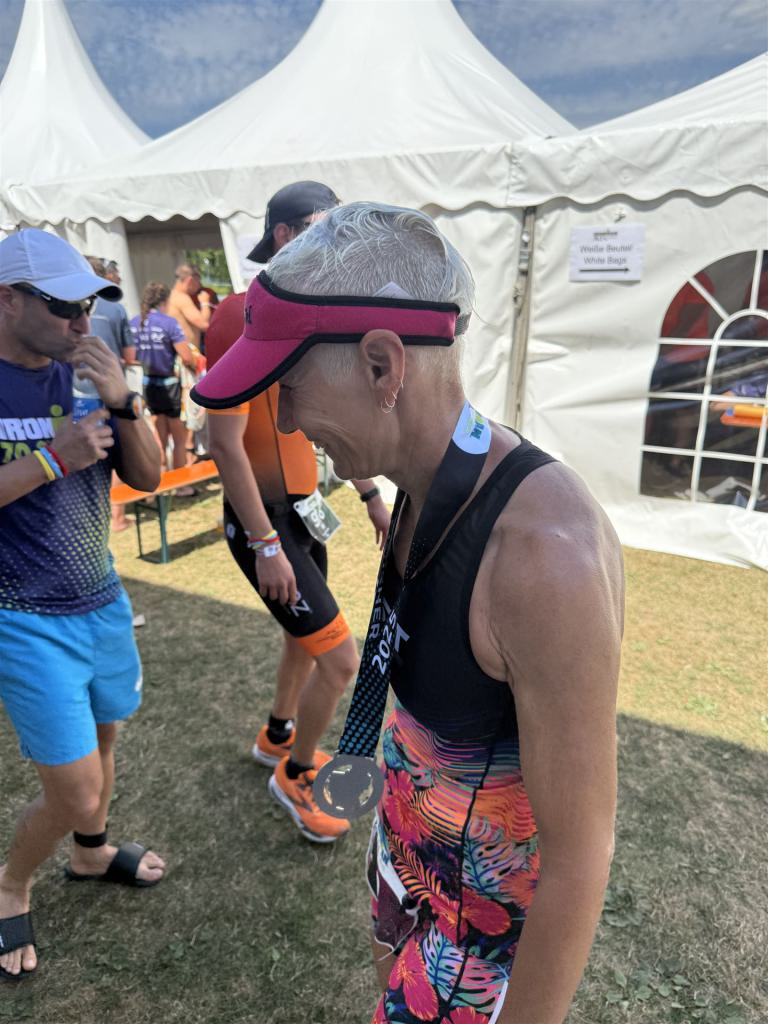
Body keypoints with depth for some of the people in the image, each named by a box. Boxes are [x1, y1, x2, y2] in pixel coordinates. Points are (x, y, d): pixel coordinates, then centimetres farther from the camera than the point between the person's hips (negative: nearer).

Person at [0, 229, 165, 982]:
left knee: (101, 740, 21)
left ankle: (91, 853, 49)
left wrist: (123, 402, -14)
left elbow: (147, 478, 1)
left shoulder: (80, 375, 1)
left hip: (102, 603, 5)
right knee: (75, 795, 1)